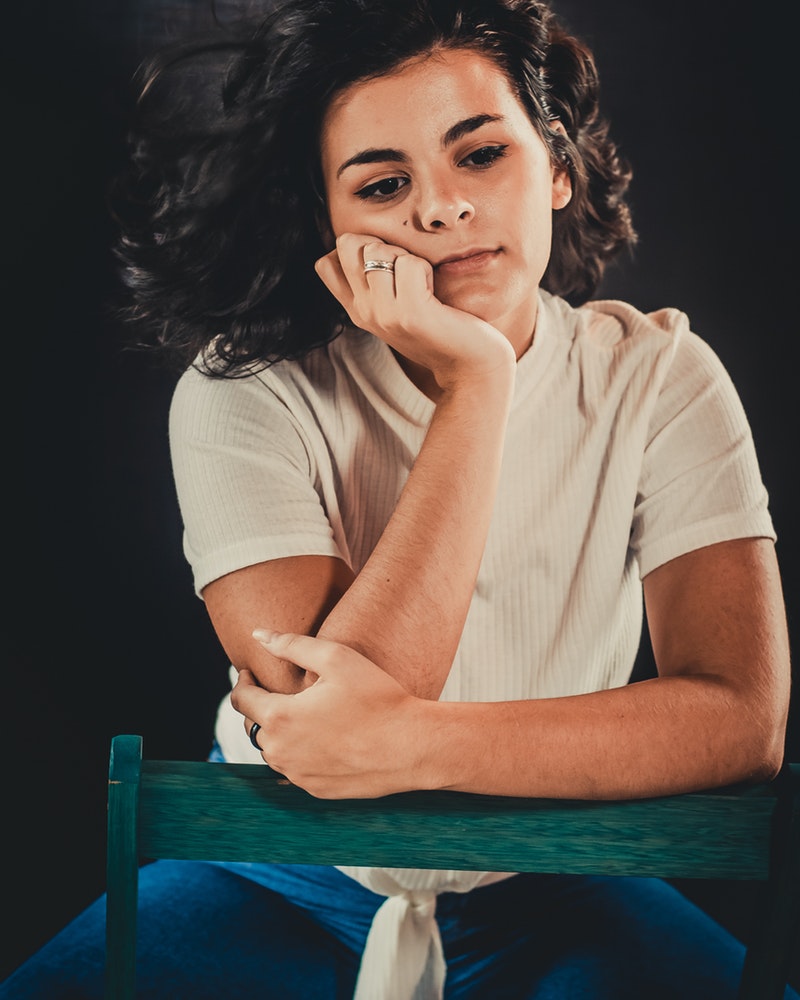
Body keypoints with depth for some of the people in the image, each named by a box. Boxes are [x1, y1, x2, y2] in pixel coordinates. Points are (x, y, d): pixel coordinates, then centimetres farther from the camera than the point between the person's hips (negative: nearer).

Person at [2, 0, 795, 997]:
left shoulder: (656, 374, -11)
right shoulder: (245, 391, -16)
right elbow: (326, 747, -28)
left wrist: (411, 741, -31)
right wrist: (475, 379, -29)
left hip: (550, 890, 1)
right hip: (276, 889, -1)